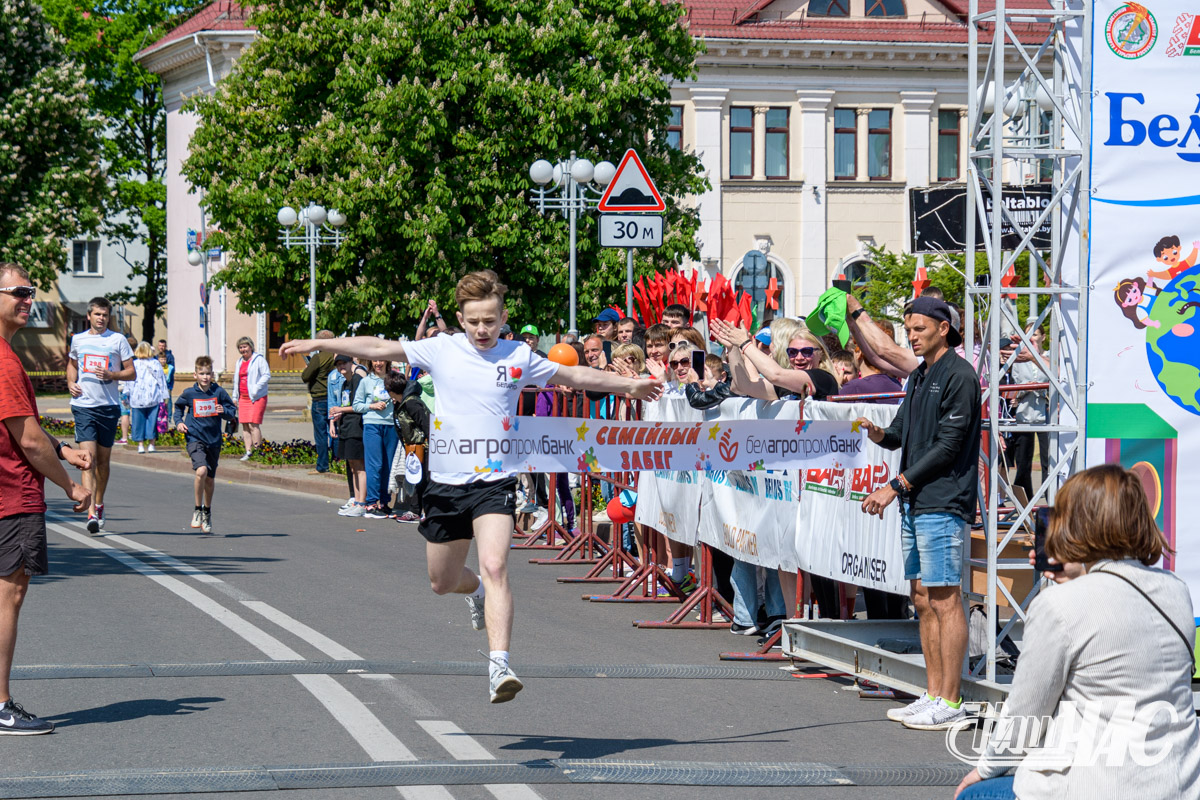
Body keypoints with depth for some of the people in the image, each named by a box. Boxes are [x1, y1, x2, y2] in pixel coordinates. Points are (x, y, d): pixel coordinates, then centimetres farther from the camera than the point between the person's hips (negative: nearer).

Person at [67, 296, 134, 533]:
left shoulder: (117, 340, 2)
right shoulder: (78, 339, 8)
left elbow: (131, 372, 3)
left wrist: (111, 375, -14)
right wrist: (71, 383, 7)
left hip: (109, 405, 0)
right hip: (83, 405, 0)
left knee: (103, 459, 11)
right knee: (88, 456, -13)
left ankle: (99, 504, 31)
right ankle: (91, 513, -21)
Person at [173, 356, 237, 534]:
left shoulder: (219, 392, -2)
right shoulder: (189, 393, -1)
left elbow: (232, 411, 5)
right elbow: (178, 406, 19)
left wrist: (224, 411, -16)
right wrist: (179, 422, 4)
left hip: (213, 440, 2)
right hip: (194, 438, -2)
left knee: (210, 479, 12)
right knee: (201, 470, -25)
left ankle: (207, 512, 35)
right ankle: (197, 510, -8)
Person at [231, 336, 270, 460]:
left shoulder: (258, 360, -4)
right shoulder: (240, 362, 19)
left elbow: (267, 375, -11)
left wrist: (256, 388, -20)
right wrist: (235, 397, 23)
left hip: (257, 398, -7)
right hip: (243, 398, 7)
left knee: (253, 424, -13)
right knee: (245, 425, 3)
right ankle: (248, 451, 6)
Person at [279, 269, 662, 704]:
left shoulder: (519, 358, 2)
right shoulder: (441, 351, 0)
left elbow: (575, 375, 16)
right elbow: (379, 348, -2)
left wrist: (630, 384, 20)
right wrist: (316, 344, -6)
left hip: (495, 483, -2)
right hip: (446, 483, 2)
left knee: (494, 568, -22)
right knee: (442, 581, 14)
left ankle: (499, 666, -27)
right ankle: (476, 591, 50)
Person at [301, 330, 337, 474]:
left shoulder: (317, 358, -13)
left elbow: (305, 377, -10)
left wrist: (305, 369, 12)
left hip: (319, 399, -5)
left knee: (320, 433, 1)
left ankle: (322, 465, 2)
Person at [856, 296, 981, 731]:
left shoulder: (959, 376, -10)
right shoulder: (918, 377, 19)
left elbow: (948, 445, -15)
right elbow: (902, 433, 22)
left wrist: (895, 486, -14)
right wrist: (879, 433, -3)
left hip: (942, 504, -9)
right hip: (915, 504, 9)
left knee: (945, 600, -8)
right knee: (923, 600, 10)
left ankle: (950, 704, -6)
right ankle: (933, 695, 15)